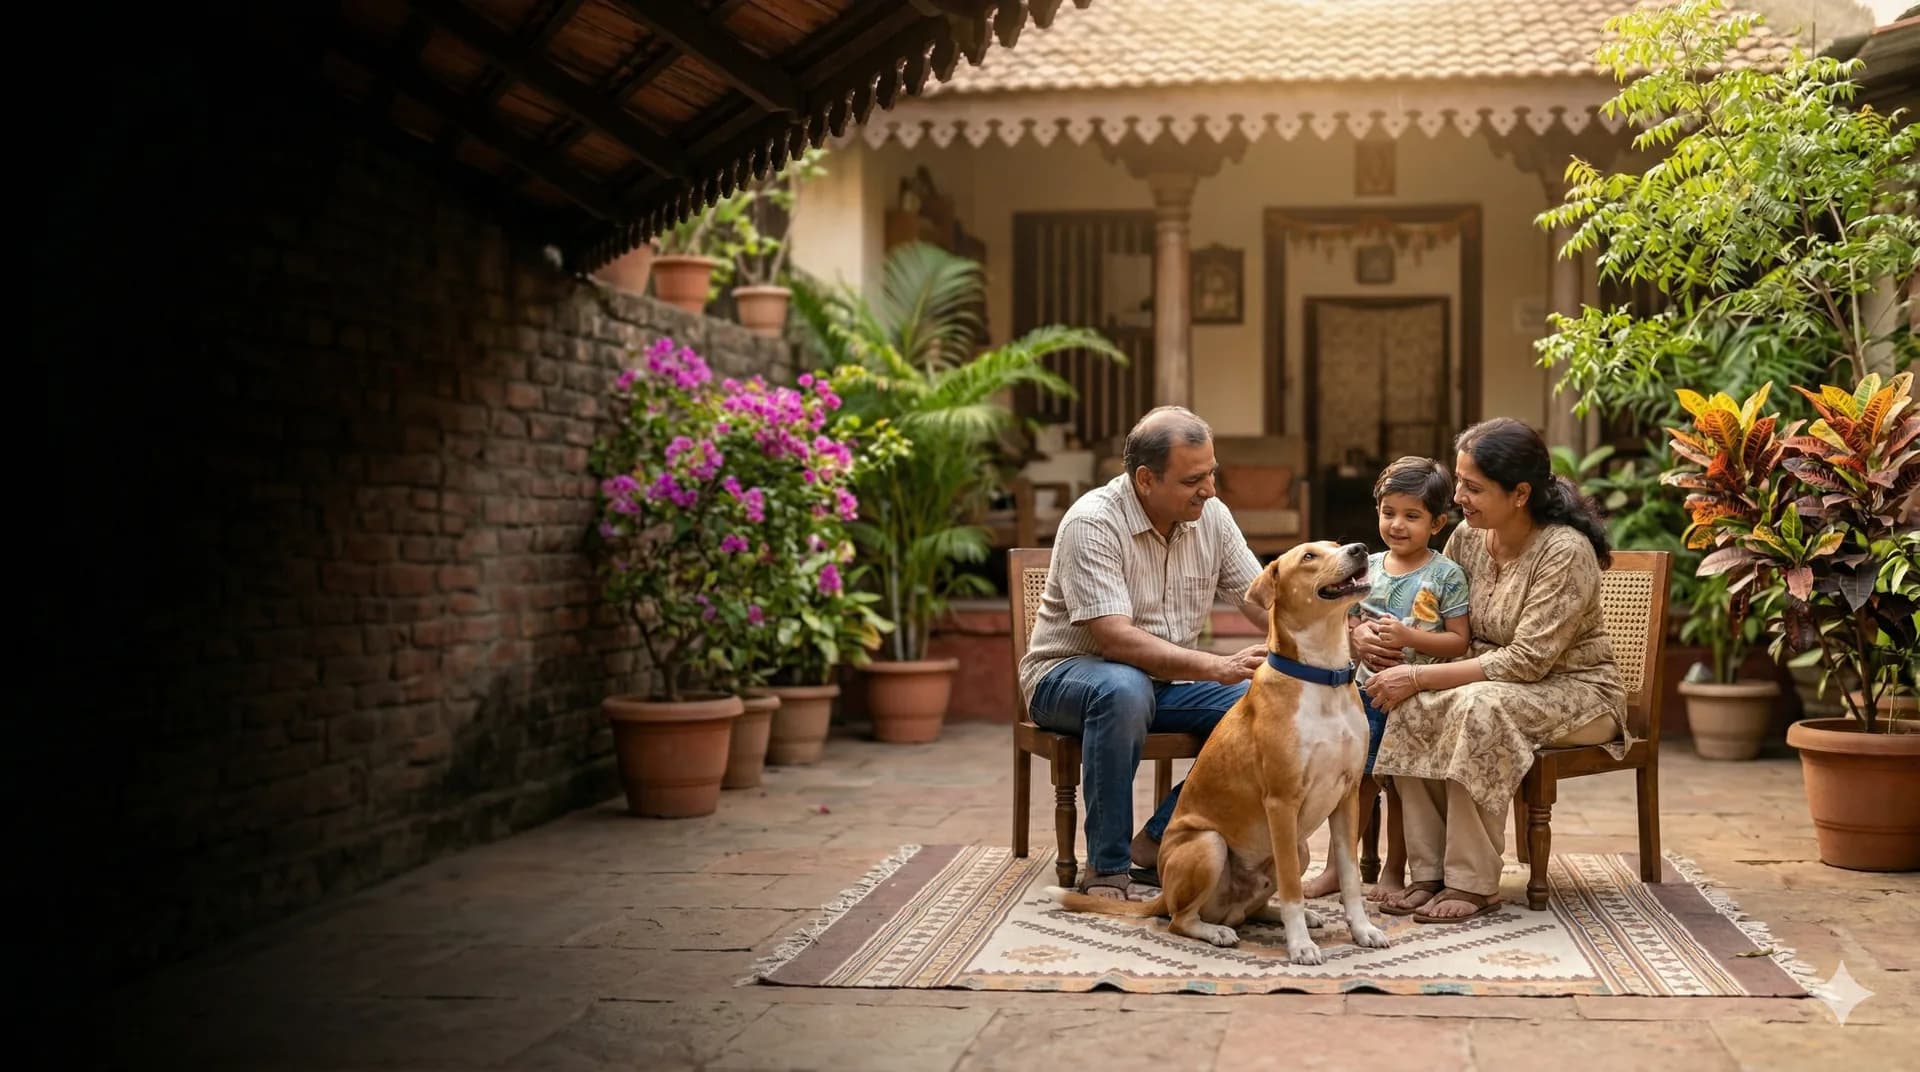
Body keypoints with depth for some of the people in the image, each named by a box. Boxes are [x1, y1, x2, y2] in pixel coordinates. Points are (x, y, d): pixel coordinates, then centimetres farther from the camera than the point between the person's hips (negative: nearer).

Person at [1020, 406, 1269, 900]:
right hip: (1071, 672, -6)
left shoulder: (1211, 515, -2)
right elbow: (1115, 638, -31)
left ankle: (1158, 842, -9)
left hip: (1169, 679, 6)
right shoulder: (1093, 523, -22)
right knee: (1125, 689, -40)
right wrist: (1217, 667, -39)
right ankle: (1107, 869, -28)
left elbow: (1264, 603, -2)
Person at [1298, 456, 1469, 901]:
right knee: (1355, 776, 5)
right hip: (1368, 689, 4)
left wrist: (1408, 637, -21)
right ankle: (1338, 868, 15)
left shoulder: (1446, 575, -7)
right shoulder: (1366, 567, 6)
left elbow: (1458, 642, -9)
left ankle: (1394, 871, 20)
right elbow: (1350, 625, 14)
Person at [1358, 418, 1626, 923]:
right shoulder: (1467, 538, 0)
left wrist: (1420, 677, -27)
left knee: (1479, 705, -36)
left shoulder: (1566, 551, -21)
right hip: (1495, 682, 6)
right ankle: (1429, 870, -17)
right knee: (1410, 707, -23)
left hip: (1576, 692, -6)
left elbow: (1527, 660, -26)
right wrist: (1366, 631, -10)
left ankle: (1473, 882, -27)